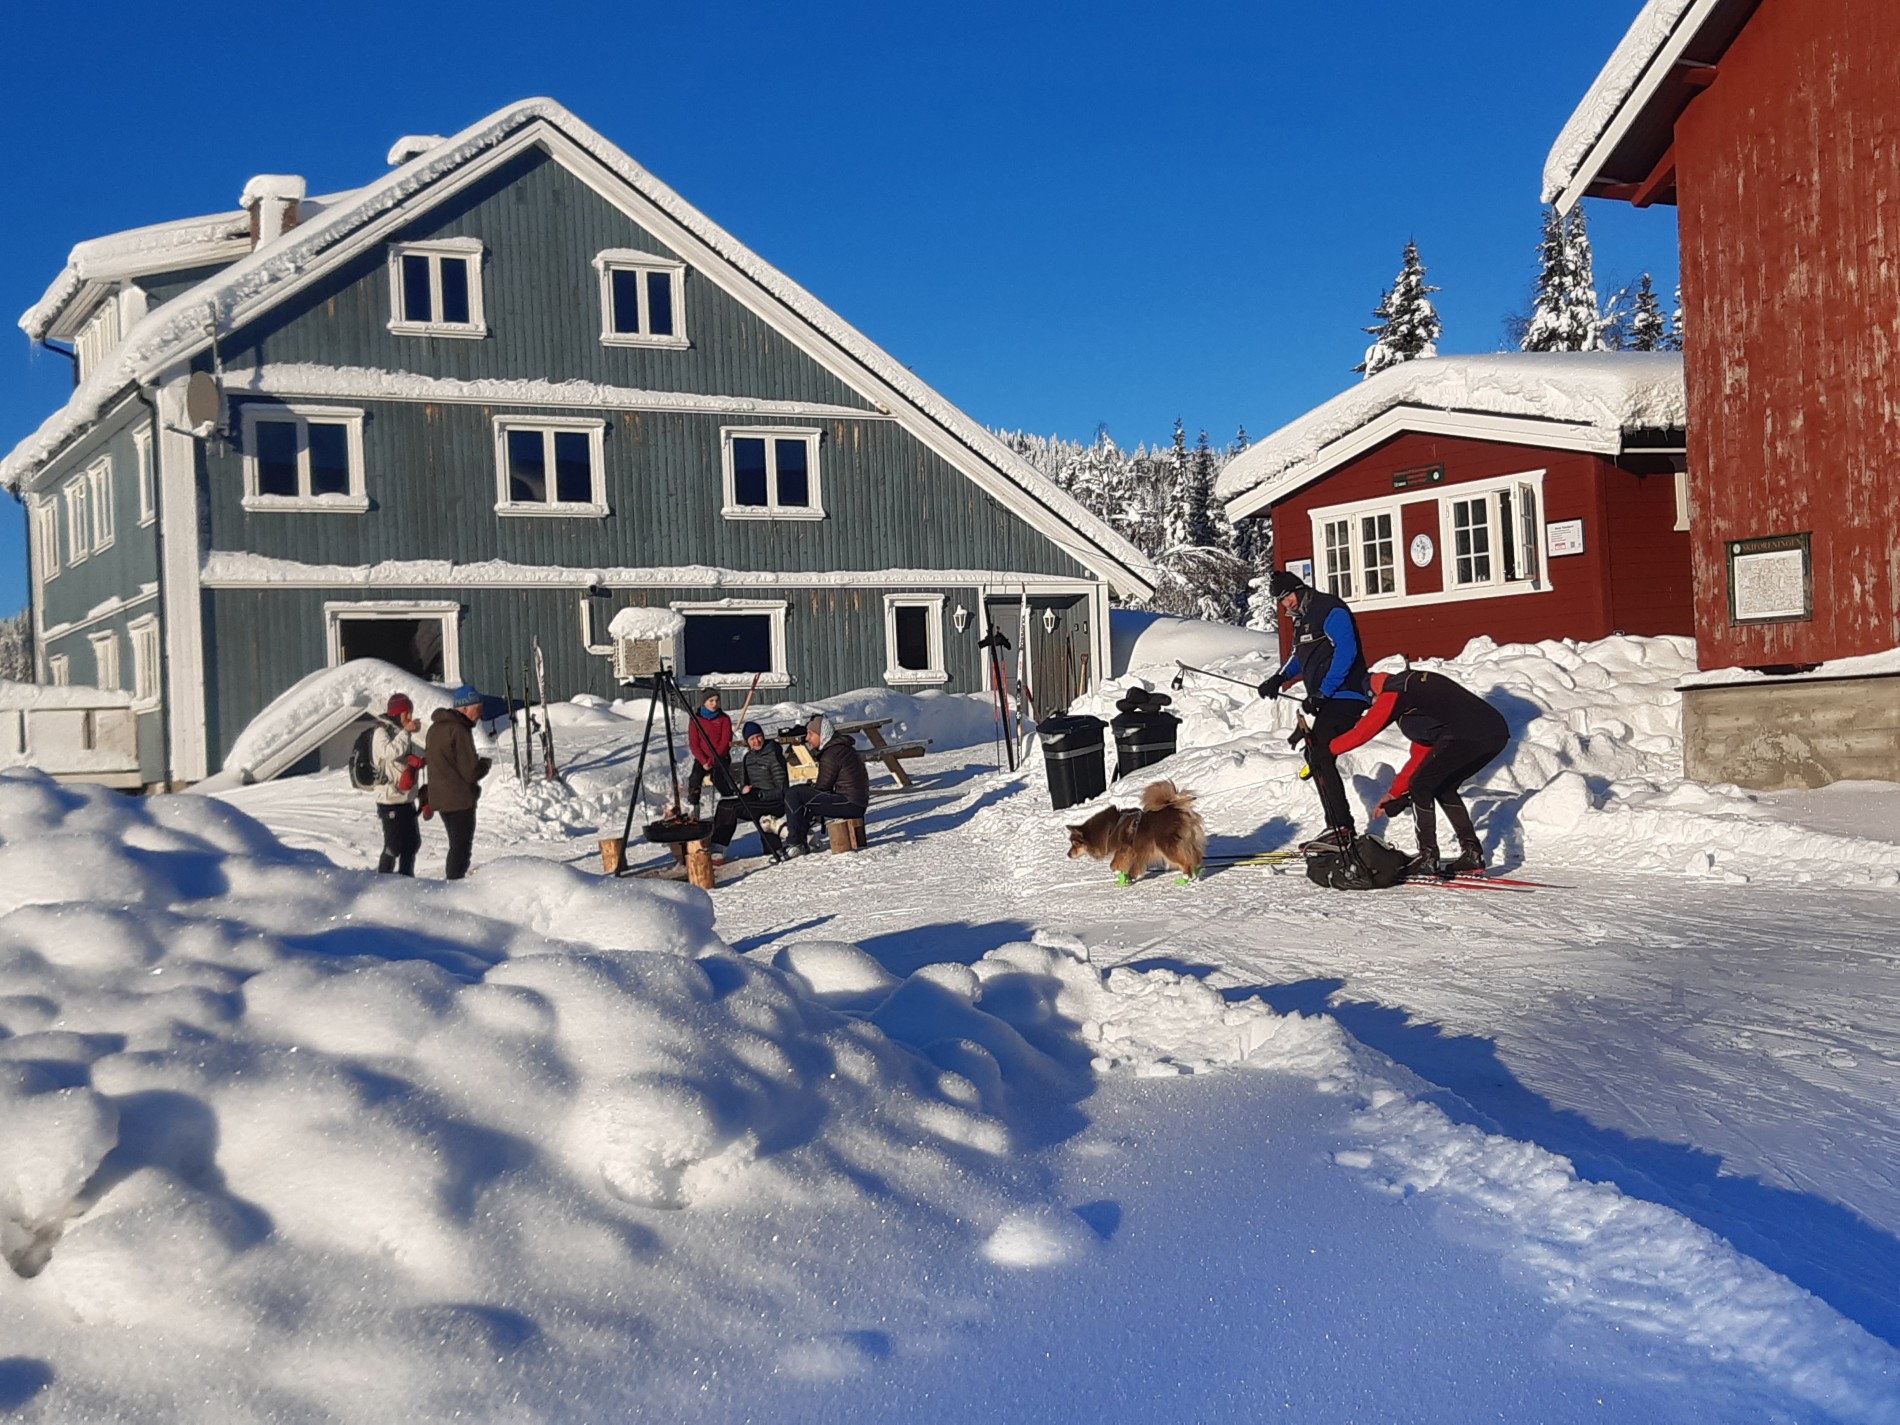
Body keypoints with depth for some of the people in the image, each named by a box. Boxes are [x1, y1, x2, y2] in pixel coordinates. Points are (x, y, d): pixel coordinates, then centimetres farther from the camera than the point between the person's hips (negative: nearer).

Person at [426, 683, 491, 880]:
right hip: (460, 799, -9)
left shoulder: (436, 727, 11)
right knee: (461, 849, -2)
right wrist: (485, 762, 0)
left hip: (440, 798, 9)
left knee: (457, 847, 20)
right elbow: (471, 772, -21)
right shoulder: (459, 731, -19)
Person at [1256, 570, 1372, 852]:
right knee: (1316, 756, 13)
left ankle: (1342, 830, -16)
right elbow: (1300, 658, 29)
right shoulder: (1302, 618, 18)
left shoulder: (1331, 610, -12)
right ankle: (1339, 827, 19)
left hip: (1345, 698, -11)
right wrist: (1279, 679, 10)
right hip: (1328, 701, 11)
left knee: (1320, 757, -16)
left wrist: (1321, 693, -23)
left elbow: (1346, 651, -21)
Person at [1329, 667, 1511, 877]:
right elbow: (1421, 754, 36)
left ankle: (1428, 858, 3)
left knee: (1420, 787, 6)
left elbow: (1361, 733, 8)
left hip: (1465, 737, -9)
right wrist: (1395, 792, 39)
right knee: (1444, 789, 24)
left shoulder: (1394, 694, 7)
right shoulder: (1420, 690, 34)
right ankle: (1472, 853, 21)